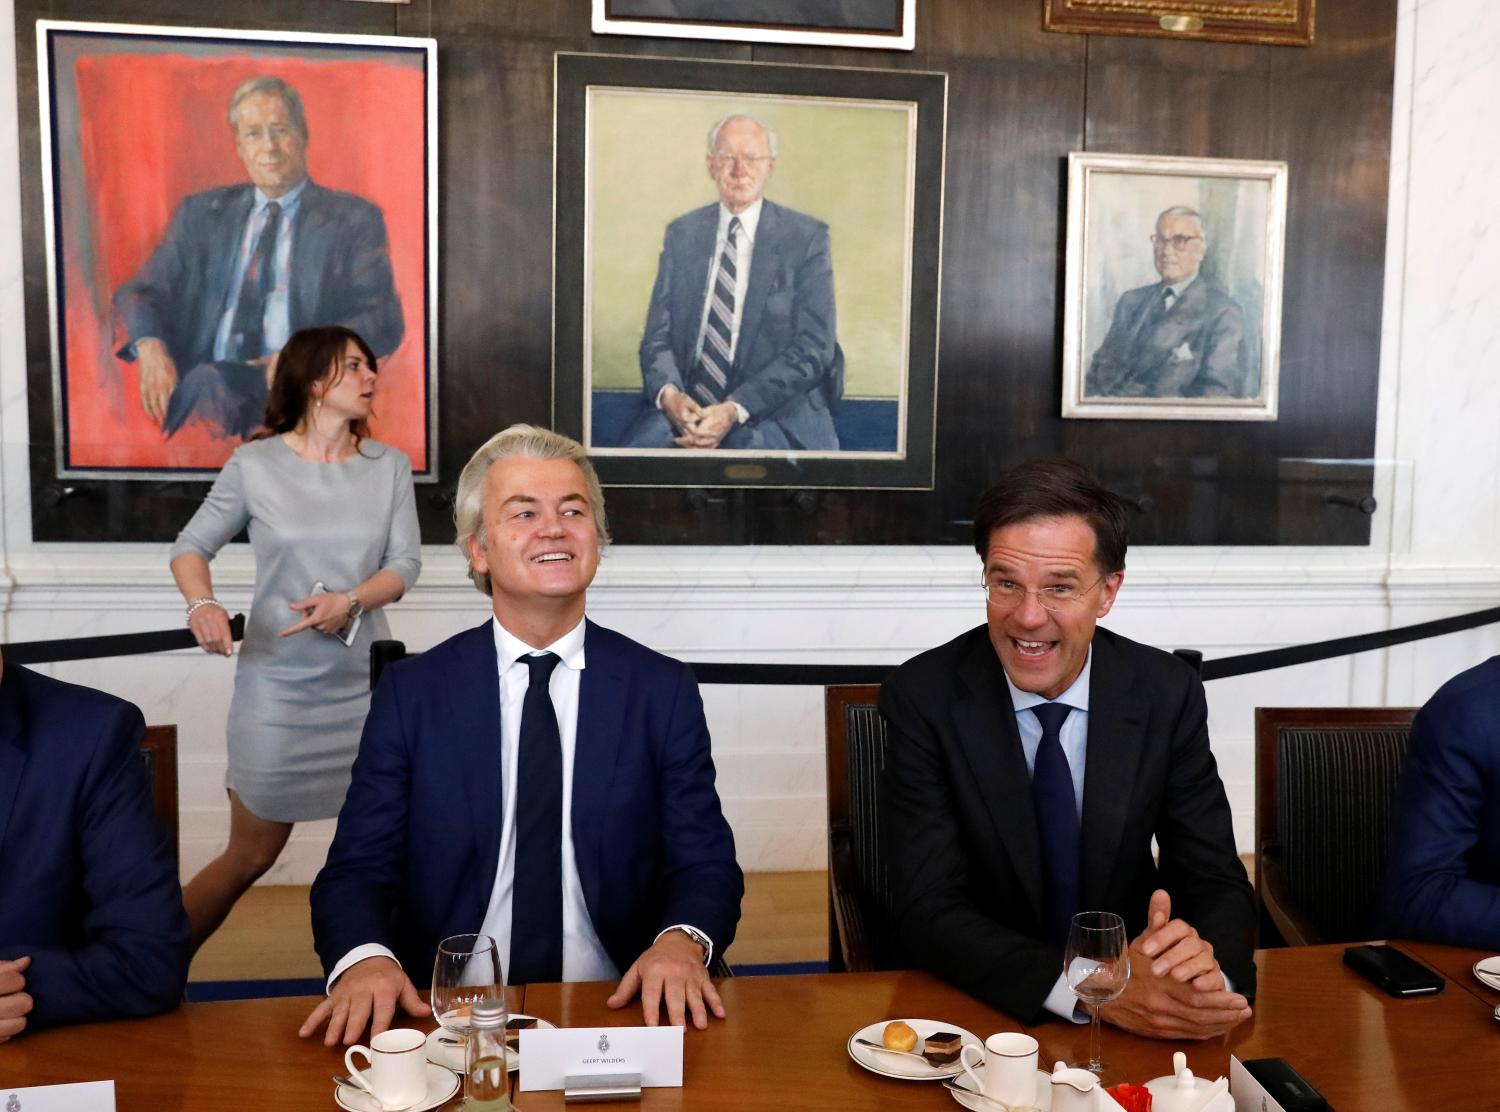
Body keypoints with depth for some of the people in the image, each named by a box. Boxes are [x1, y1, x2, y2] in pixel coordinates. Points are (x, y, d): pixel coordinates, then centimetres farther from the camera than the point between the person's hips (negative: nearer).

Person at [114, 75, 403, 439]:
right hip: (206, 381, 2)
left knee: (207, 383, -35)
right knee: (208, 381, -35)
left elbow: (383, 322, 1)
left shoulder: (354, 220, 11)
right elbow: (140, 290, 15)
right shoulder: (200, 213, 21)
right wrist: (150, 346, -10)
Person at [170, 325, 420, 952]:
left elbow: (405, 563, -2)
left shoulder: (390, 465, 0)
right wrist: (202, 604, -18)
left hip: (365, 682, 3)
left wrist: (350, 601, -21)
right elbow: (191, 547, 3)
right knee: (251, 855, 6)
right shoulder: (254, 464, -6)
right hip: (278, 684, -3)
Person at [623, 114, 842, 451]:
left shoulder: (807, 237, 2)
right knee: (639, 445, -24)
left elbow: (813, 348, -6)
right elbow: (657, 335, 9)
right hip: (684, 404, 3)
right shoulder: (681, 233, 12)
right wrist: (669, 394, -14)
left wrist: (736, 410, -18)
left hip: (774, 410, -3)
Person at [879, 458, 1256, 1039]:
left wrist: (1206, 963, -26)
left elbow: (1218, 883, -2)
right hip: (974, 1006, -2)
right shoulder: (923, 697, -12)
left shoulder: (1167, 693, -5)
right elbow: (928, 910, -16)